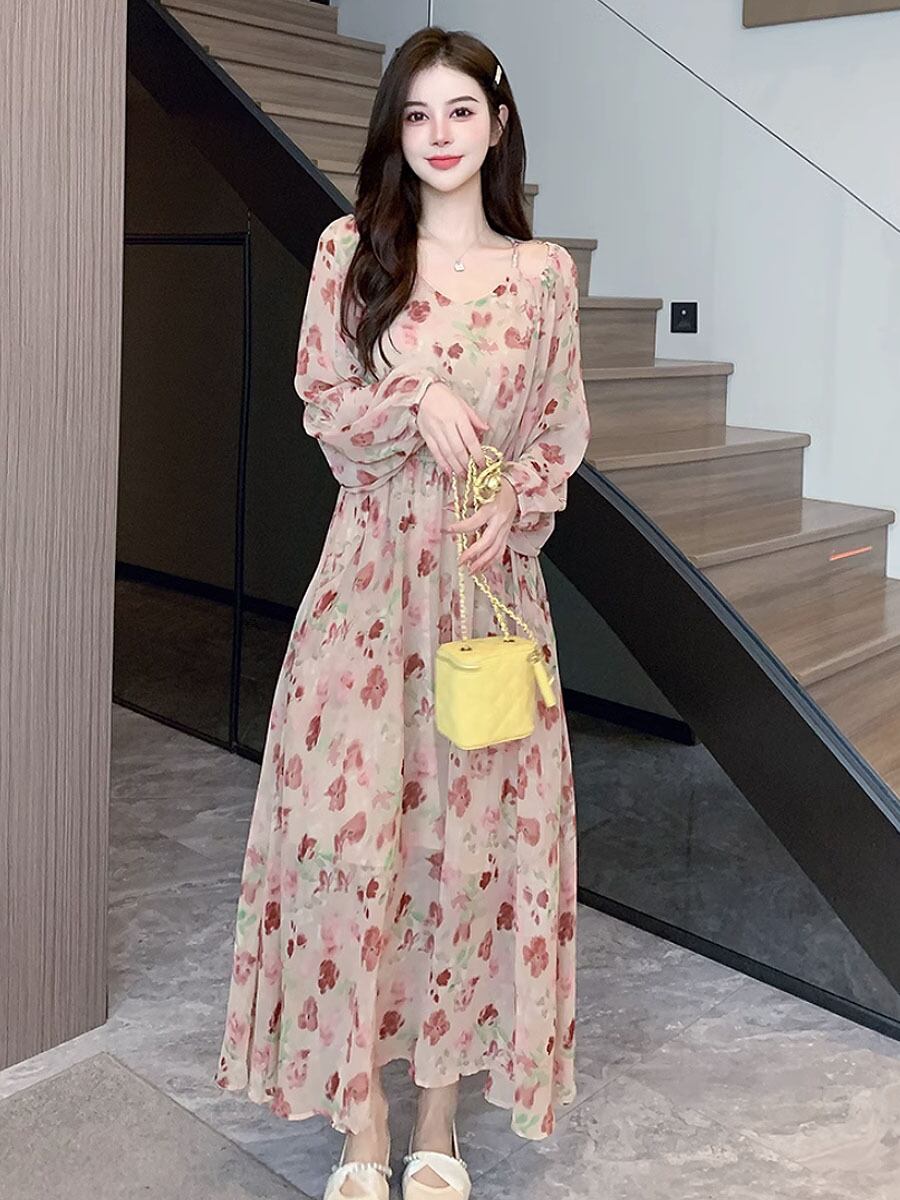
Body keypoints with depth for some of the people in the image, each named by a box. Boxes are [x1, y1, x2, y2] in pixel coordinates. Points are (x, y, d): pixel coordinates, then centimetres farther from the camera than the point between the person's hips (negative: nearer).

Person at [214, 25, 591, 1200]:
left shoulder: (544, 270, 6)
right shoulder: (352, 250, 4)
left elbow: (563, 430, 8)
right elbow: (322, 406, 2)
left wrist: (517, 505, -10)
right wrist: (416, 402, -17)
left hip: (491, 574, 1)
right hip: (374, 571, -1)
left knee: (472, 828, 3)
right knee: (350, 826, -4)